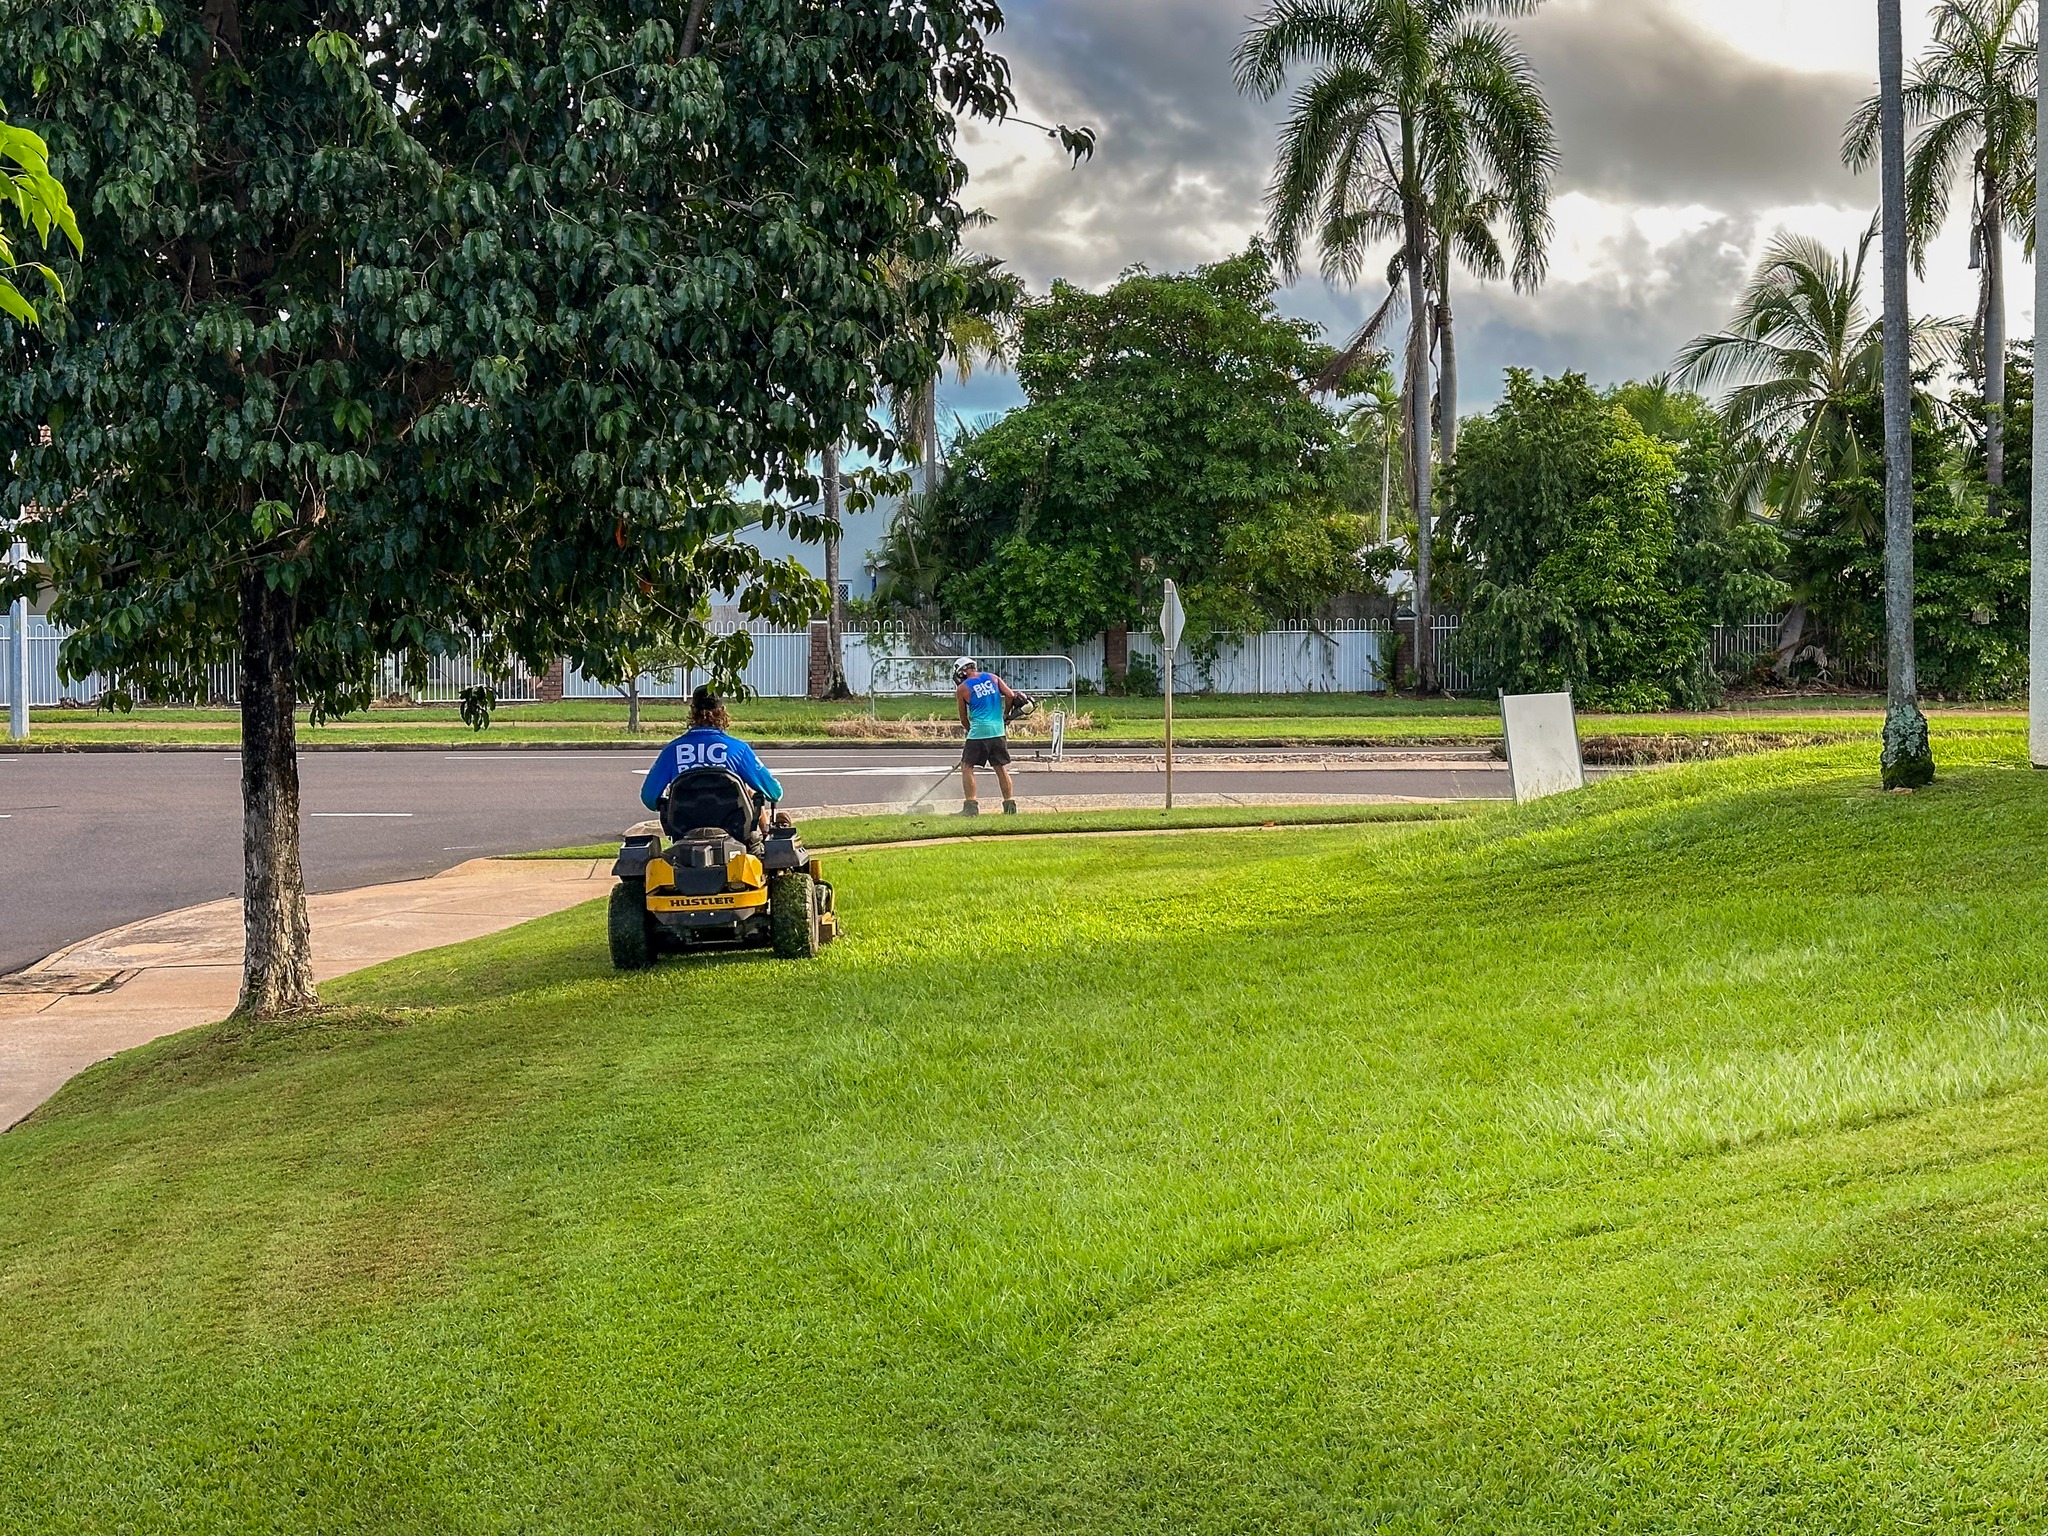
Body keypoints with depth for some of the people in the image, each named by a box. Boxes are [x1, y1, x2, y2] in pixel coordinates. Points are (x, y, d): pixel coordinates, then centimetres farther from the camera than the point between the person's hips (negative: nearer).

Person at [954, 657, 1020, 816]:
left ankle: (971, 806, -5)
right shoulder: (992, 678, 10)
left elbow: (963, 718, 8)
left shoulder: (962, 689, 1)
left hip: (979, 731, -4)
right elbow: (1010, 695, 2)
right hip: (998, 730, 5)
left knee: (967, 767, 3)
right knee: (1001, 768, 11)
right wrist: (1005, 716, 16)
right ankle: (1010, 804, 10)